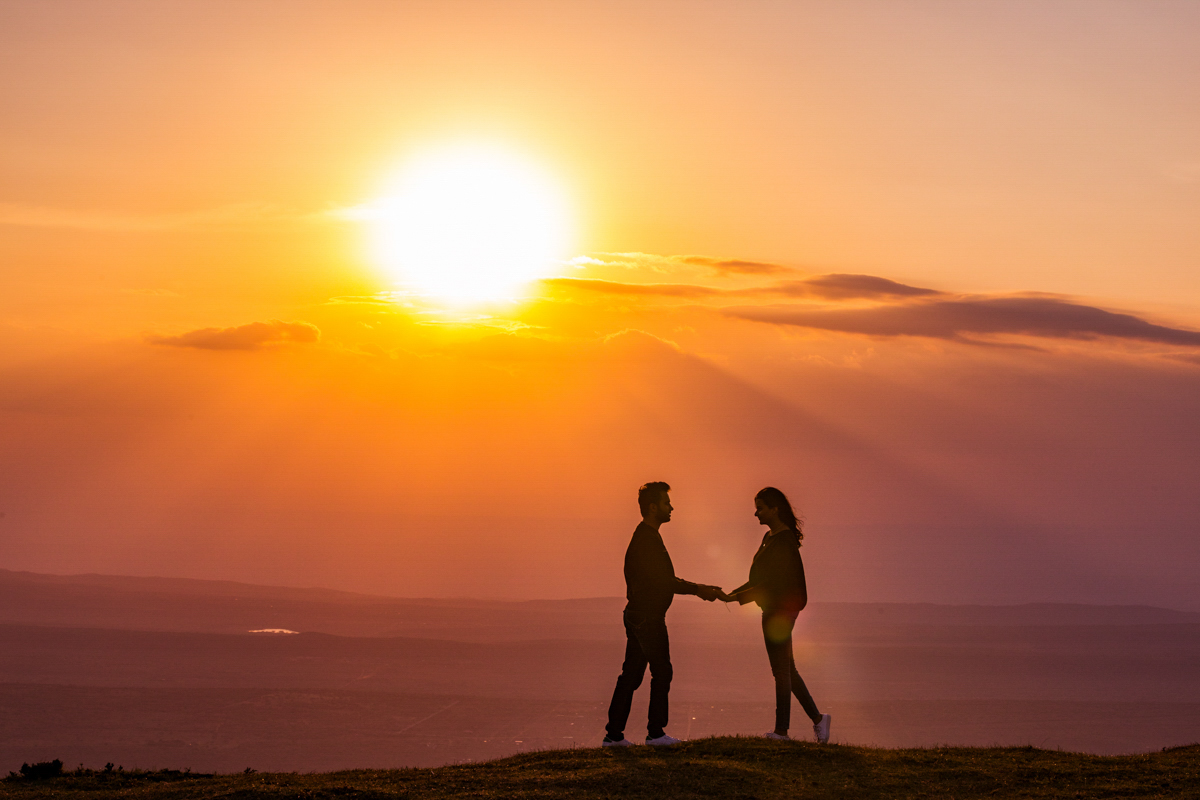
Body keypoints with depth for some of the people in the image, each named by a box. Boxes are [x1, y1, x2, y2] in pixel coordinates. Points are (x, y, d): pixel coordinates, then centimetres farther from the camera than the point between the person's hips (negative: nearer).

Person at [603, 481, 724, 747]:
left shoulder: (646, 537, 17)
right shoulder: (647, 540, -16)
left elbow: (663, 579, 21)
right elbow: (662, 582, -21)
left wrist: (697, 589, 16)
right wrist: (697, 590, -15)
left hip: (638, 615, 10)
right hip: (648, 616, -10)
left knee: (631, 675, 9)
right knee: (661, 672, -2)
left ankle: (613, 733, 10)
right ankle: (655, 732, 1)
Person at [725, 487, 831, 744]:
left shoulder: (783, 541, -18)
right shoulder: (770, 537, 13)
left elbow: (772, 582, -22)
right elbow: (761, 577, 19)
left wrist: (738, 597, -19)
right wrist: (736, 592, 10)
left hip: (780, 610, -10)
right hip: (775, 609, 10)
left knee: (782, 670, -2)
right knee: (786, 668, 14)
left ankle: (781, 729, 4)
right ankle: (817, 718, 19)